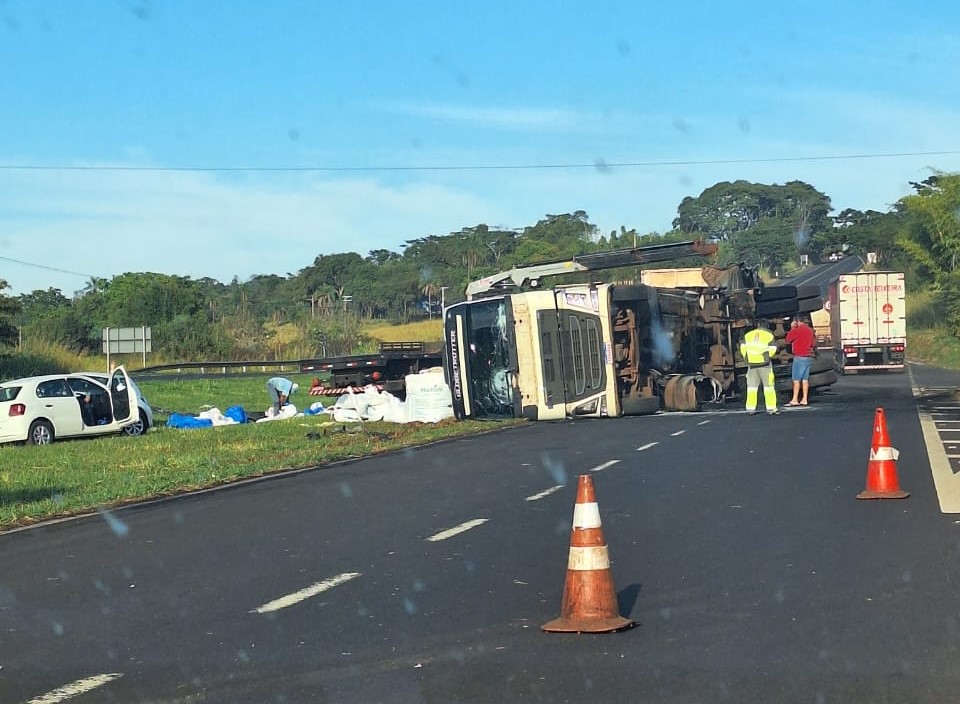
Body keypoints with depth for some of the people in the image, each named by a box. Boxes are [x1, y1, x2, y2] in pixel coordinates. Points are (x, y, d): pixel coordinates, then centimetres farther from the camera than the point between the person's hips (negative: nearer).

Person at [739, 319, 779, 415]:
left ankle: (750, 408, 8)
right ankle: (771, 408, 0)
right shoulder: (769, 335, -2)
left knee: (752, 386, 10)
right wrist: (767, 357, 10)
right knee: (768, 386, 3)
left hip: (752, 364, 3)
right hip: (764, 364, -3)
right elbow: (772, 349, -7)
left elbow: (743, 347, 4)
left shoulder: (748, 335, 7)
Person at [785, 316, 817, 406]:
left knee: (796, 379, -7)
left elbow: (788, 340, -3)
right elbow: (814, 343, 19)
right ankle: (804, 399, 8)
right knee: (805, 378, 9)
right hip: (809, 357, 8)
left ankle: (795, 400, -9)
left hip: (799, 357, -8)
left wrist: (792, 328, 2)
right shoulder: (810, 330, 11)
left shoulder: (797, 330, -13)